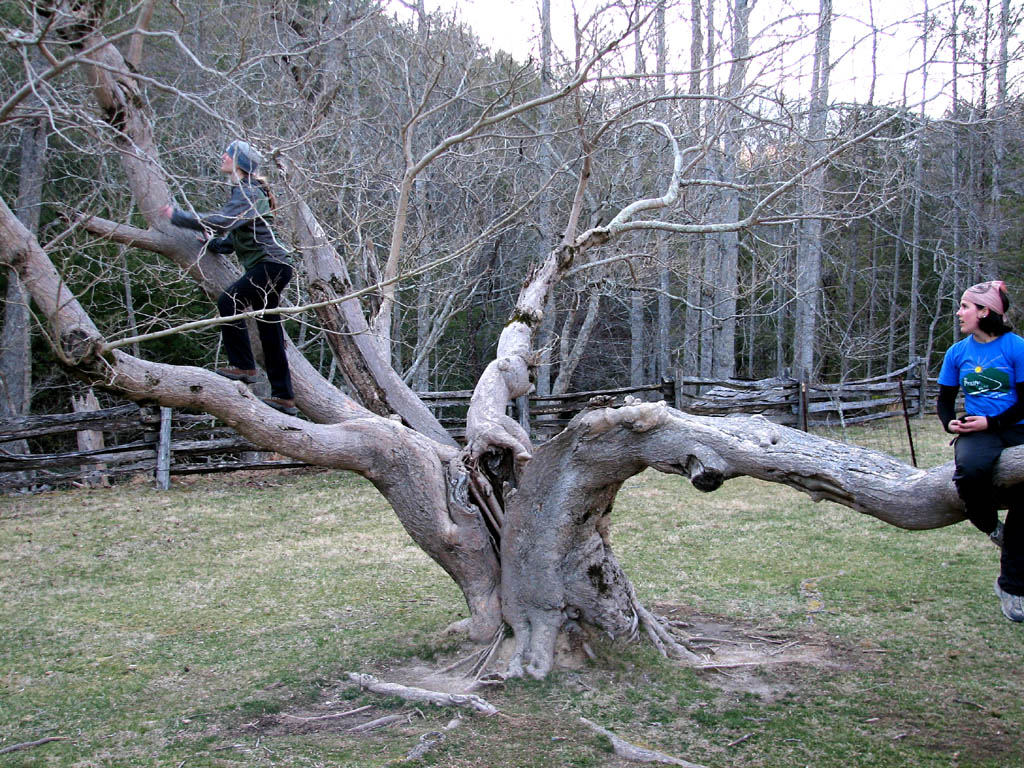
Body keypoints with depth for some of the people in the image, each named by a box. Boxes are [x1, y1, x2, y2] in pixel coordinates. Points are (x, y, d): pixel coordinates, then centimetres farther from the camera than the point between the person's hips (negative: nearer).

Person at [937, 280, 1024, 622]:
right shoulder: (958, 352, 8)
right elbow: (945, 400, 15)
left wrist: (991, 421, -16)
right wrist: (951, 423, -6)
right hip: (976, 431, 1)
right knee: (970, 468, -35)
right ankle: (989, 525, -1)